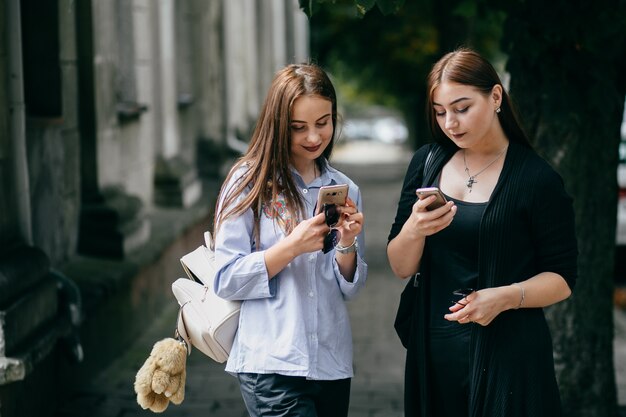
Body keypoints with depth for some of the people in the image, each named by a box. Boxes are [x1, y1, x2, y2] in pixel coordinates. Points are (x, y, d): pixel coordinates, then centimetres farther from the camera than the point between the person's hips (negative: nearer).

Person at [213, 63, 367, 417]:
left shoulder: (345, 189, 7)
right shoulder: (250, 182, -4)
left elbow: (350, 289, 8)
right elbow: (226, 280, -8)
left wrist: (347, 244, -10)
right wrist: (292, 246, -19)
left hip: (332, 363, 4)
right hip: (273, 365, -4)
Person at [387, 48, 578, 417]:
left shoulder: (537, 178, -8)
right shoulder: (428, 162, 4)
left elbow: (562, 278, -4)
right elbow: (401, 268, 4)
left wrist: (505, 297, -21)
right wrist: (413, 230, -17)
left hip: (507, 354, -4)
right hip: (433, 349, 4)